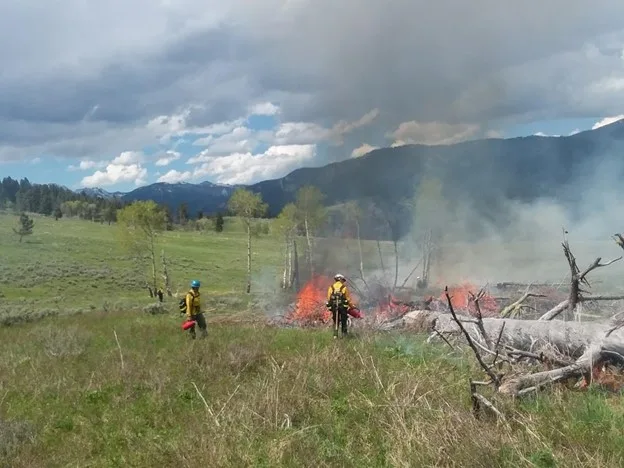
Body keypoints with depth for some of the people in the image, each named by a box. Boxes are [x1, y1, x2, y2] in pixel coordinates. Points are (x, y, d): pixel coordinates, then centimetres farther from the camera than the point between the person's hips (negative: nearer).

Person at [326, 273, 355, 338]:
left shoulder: (331, 287, 6)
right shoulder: (344, 287, -2)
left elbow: (328, 298, 4)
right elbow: (348, 299, -2)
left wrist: (329, 305, 16)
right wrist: (352, 306, 8)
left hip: (333, 307, 2)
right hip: (343, 306, -2)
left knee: (335, 322, 12)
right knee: (343, 321, 9)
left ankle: (335, 334, 4)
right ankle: (344, 334, 7)